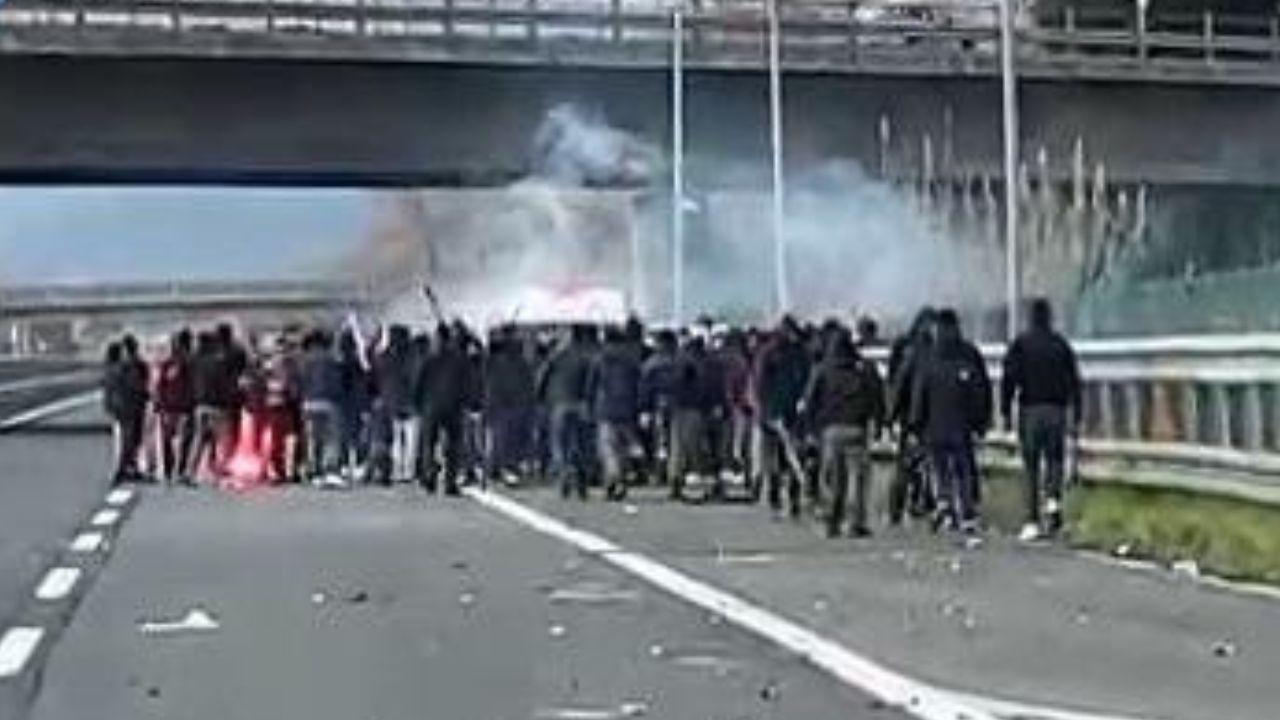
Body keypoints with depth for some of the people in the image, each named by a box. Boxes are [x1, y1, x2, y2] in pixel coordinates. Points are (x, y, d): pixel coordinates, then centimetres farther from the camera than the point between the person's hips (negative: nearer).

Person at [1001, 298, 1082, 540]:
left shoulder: (1020, 344, 0)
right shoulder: (1061, 344, 5)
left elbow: (1009, 379, -6)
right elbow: (1074, 381, 4)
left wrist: (1006, 411, -3)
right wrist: (1075, 414, 8)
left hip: (1030, 410, -1)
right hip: (1056, 410, 1)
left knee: (1032, 466, 4)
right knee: (1054, 458, 14)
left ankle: (1033, 521, 2)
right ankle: (1053, 499, -13)